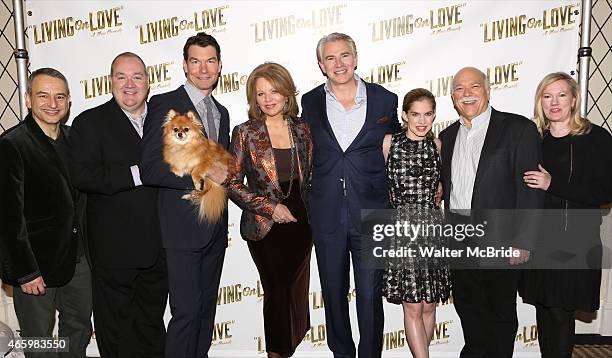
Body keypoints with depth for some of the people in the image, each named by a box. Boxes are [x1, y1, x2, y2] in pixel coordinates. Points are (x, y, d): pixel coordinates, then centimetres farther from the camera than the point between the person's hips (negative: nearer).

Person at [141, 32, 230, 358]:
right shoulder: (164, 105, -7)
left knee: (206, 309, 15)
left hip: (215, 229, 7)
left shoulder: (221, 113, 15)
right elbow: (150, 169, -17)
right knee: (186, 312, -5)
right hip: (183, 227, -6)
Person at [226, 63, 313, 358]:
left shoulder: (302, 130, 4)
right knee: (277, 291, 3)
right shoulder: (245, 133, -5)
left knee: (298, 289, 11)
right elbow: (233, 183, -5)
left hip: (300, 223, 3)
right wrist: (270, 208, -12)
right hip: (265, 227, -3)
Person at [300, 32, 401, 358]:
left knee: (370, 296, 5)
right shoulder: (310, 103, 4)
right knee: (334, 294, 15)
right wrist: (309, 202, 7)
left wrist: (393, 206, 6)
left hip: (371, 212, -1)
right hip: (327, 216, 2)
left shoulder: (385, 100, 1)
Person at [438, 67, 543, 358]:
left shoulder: (519, 129, -5)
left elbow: (530, 190, -10)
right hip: (458, 239, 5)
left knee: (501, 312, 10)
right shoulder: (447, 136, 12)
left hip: (498, 238, -5)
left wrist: (522, 242, -15)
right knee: (467, 308, 17)